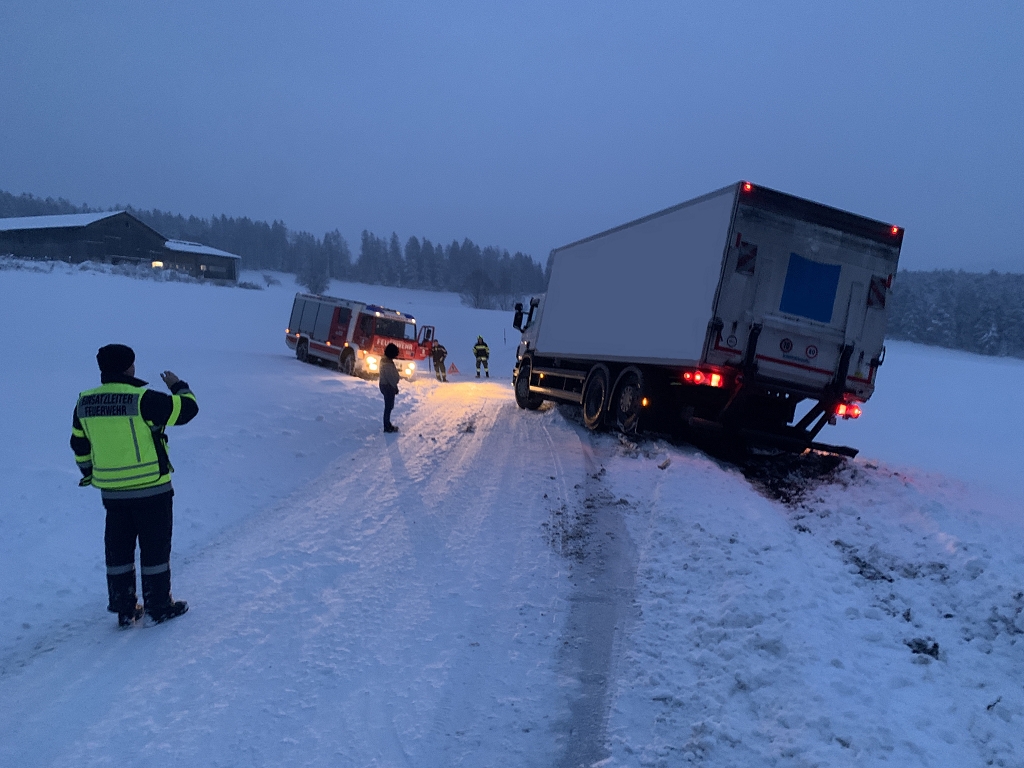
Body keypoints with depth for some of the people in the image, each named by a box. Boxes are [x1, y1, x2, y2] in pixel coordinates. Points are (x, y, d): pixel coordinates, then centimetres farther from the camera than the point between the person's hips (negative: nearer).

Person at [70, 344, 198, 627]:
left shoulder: (84, 404, 2)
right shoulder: (143, 399, -18)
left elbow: (79, 446, 13)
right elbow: (187, 409, -12)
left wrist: (90, 475, 27)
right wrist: (178, 386, 7)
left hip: (111, 491, 6)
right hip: (151, 489, -5)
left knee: (118, 548, 16)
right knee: (155, 547, 7)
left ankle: (124, 609, 25)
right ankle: (159, 606, 16)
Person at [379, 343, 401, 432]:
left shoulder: (386, 360, 8)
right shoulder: (387, 363, -24)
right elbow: (390, 377, -23)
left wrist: (394, 386, 17)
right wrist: (395, 387, -13)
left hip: (386, 385, 10)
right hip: (388, 386, -10)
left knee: (389, 405, 19)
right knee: (388, 406, -2)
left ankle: (387, 424, 29)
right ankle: (387, 427, 5)